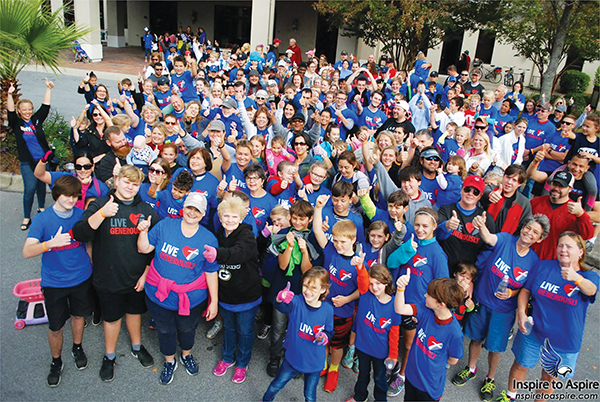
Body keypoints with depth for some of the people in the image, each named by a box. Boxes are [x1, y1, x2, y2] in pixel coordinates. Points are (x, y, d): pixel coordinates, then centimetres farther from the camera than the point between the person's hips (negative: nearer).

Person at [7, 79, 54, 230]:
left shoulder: (37, 120, 4)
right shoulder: (16, 123, -1)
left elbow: (46, 106, 1)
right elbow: (10, 111, -17)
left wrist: (48, 89, -4)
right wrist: (10, 95, -30)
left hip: (43, 159, 3)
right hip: (27, 162, -3)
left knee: (42, 185, 15)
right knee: (30, 188, -7)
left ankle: (41, 208, 37)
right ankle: (26, 217, 6)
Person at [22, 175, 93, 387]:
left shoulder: (82, 215, -8)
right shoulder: (42, 219, -16)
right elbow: (27, 251, -26)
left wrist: (93, 266, 10)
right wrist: (51, 243, -44)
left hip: (81, 277, 2)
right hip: (54, 282, -2)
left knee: (79, 314, 22)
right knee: (55, 327, 9)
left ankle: (77, 348, 48)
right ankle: (56, 362, 35)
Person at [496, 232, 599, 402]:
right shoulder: (543, 266, -6)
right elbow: (526, 290, 2)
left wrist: (576, 278, -57)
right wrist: (521, 311, -16)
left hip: (564, 341, -1)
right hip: (533, 331, 1)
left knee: (550, 377, 18)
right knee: (520, 365, 17)